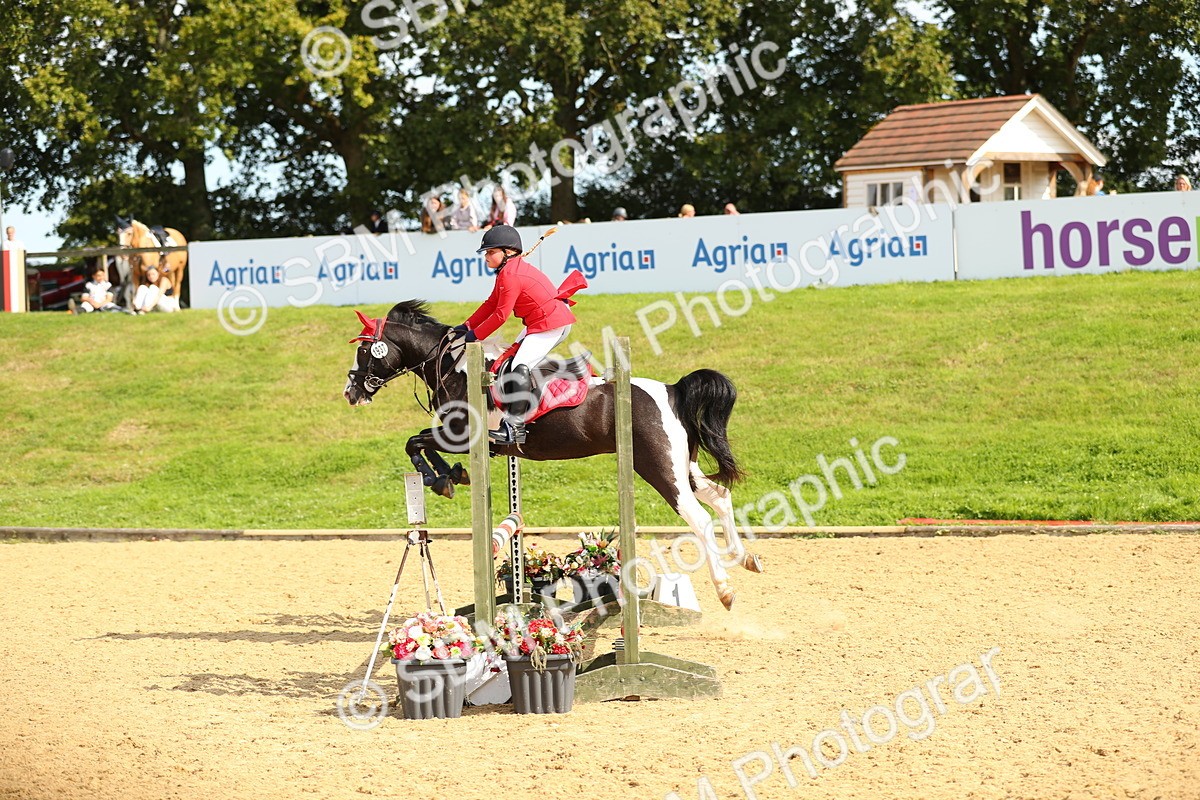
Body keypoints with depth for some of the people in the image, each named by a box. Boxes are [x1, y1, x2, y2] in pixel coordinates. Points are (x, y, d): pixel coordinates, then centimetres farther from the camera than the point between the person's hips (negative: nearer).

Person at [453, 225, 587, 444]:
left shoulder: (510, 276, -18)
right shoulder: (508, 271, 15)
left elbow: (500, 315, -19)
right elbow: (491, 304, 17)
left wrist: (475, 335, -12)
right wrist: (467, 326, 9)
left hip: (549, 325, -12)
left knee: (519, 367, -20)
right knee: (511, 358, 20)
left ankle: (514, 426, -26)